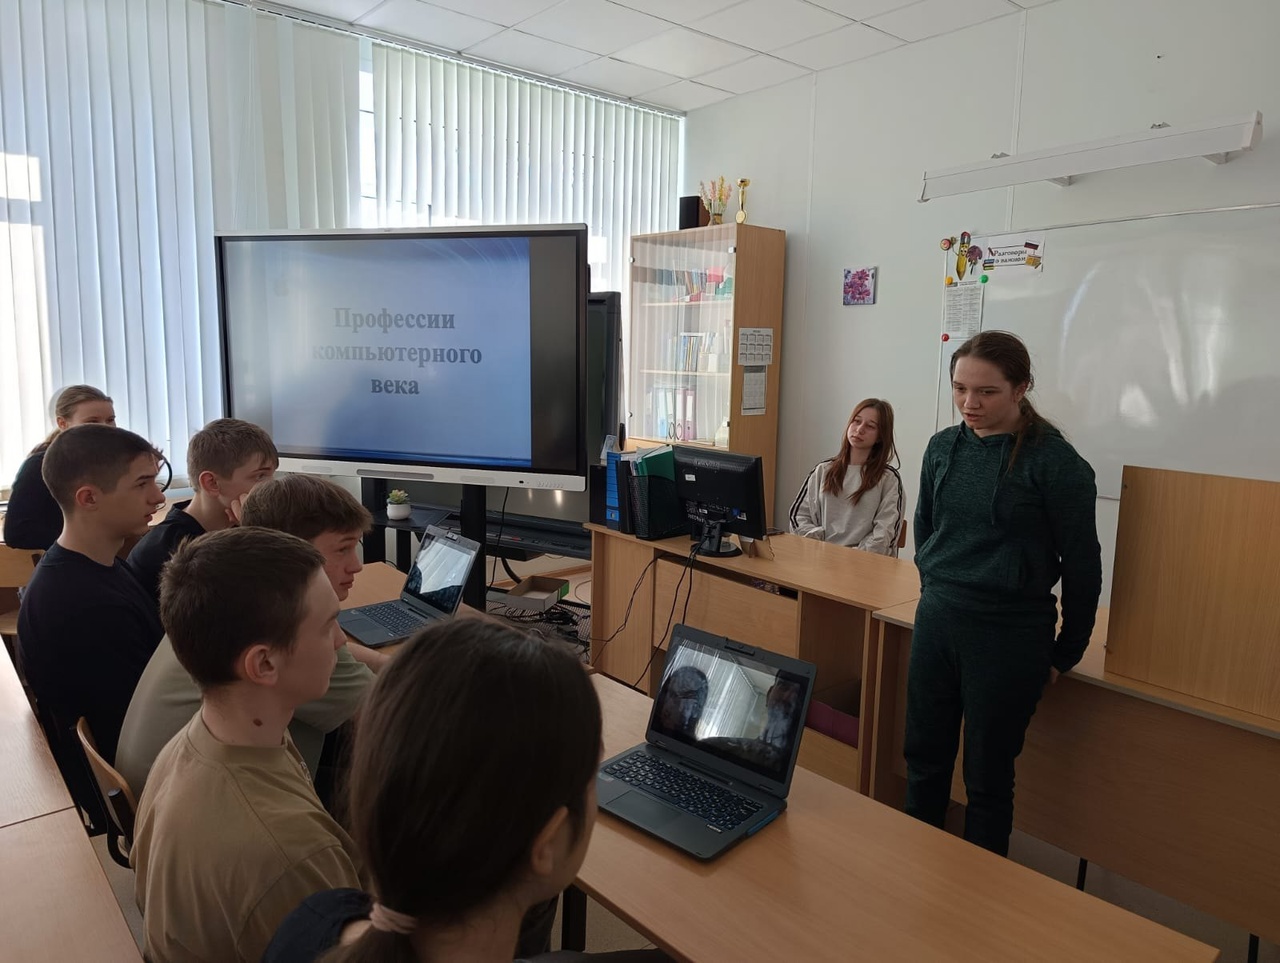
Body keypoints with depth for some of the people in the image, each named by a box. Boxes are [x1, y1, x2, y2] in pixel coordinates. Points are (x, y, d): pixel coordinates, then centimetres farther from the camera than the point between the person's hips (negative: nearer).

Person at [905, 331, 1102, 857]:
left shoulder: (1054, 461, -12)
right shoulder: (943, 447, 3)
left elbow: (1081, 562, -6)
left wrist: (1066, 652, 1)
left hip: (1009, 635, -5)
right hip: (936, 621, 5)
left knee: (987, 778, 10)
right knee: (923, 756, 17)